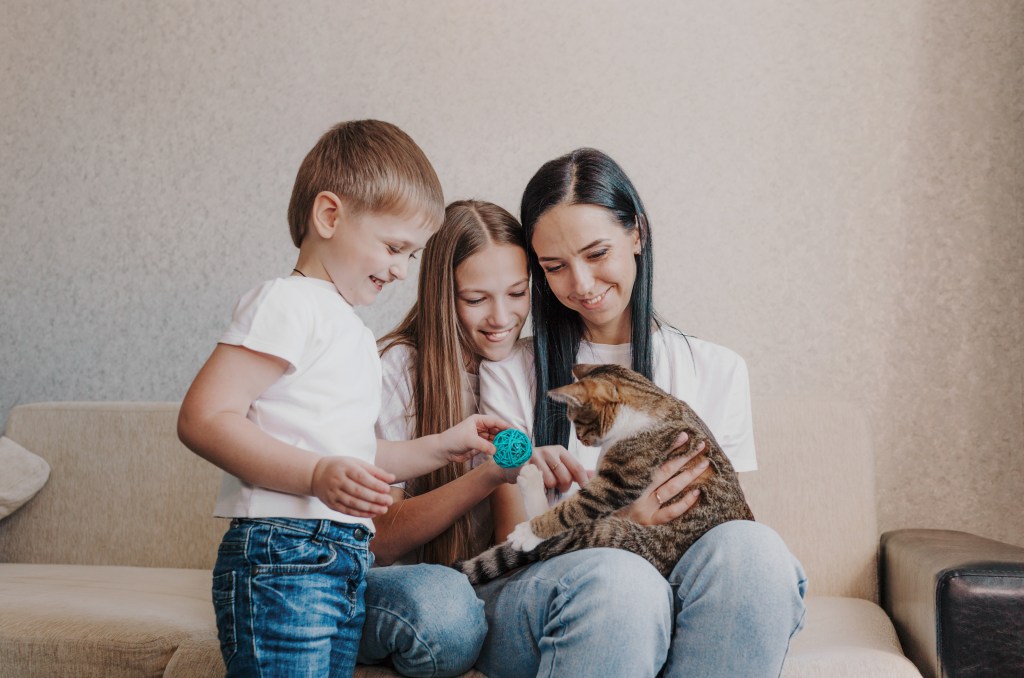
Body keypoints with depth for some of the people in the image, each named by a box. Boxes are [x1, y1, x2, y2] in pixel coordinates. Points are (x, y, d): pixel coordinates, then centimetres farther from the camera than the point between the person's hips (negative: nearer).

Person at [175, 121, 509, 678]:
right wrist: (318, 474, -27)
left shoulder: (352, 333, 24)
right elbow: (203, 419, -18)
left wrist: (441, 447, 20)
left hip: (342, 564, 9)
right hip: (281, 559, -9)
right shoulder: (287, 303, -7)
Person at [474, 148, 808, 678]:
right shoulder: (511, 376, 8)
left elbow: (725, 516, 12)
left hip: (677, 601, 3)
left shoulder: (717, 371, 13)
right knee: (618, 579, -37)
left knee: (752, 547, -32)